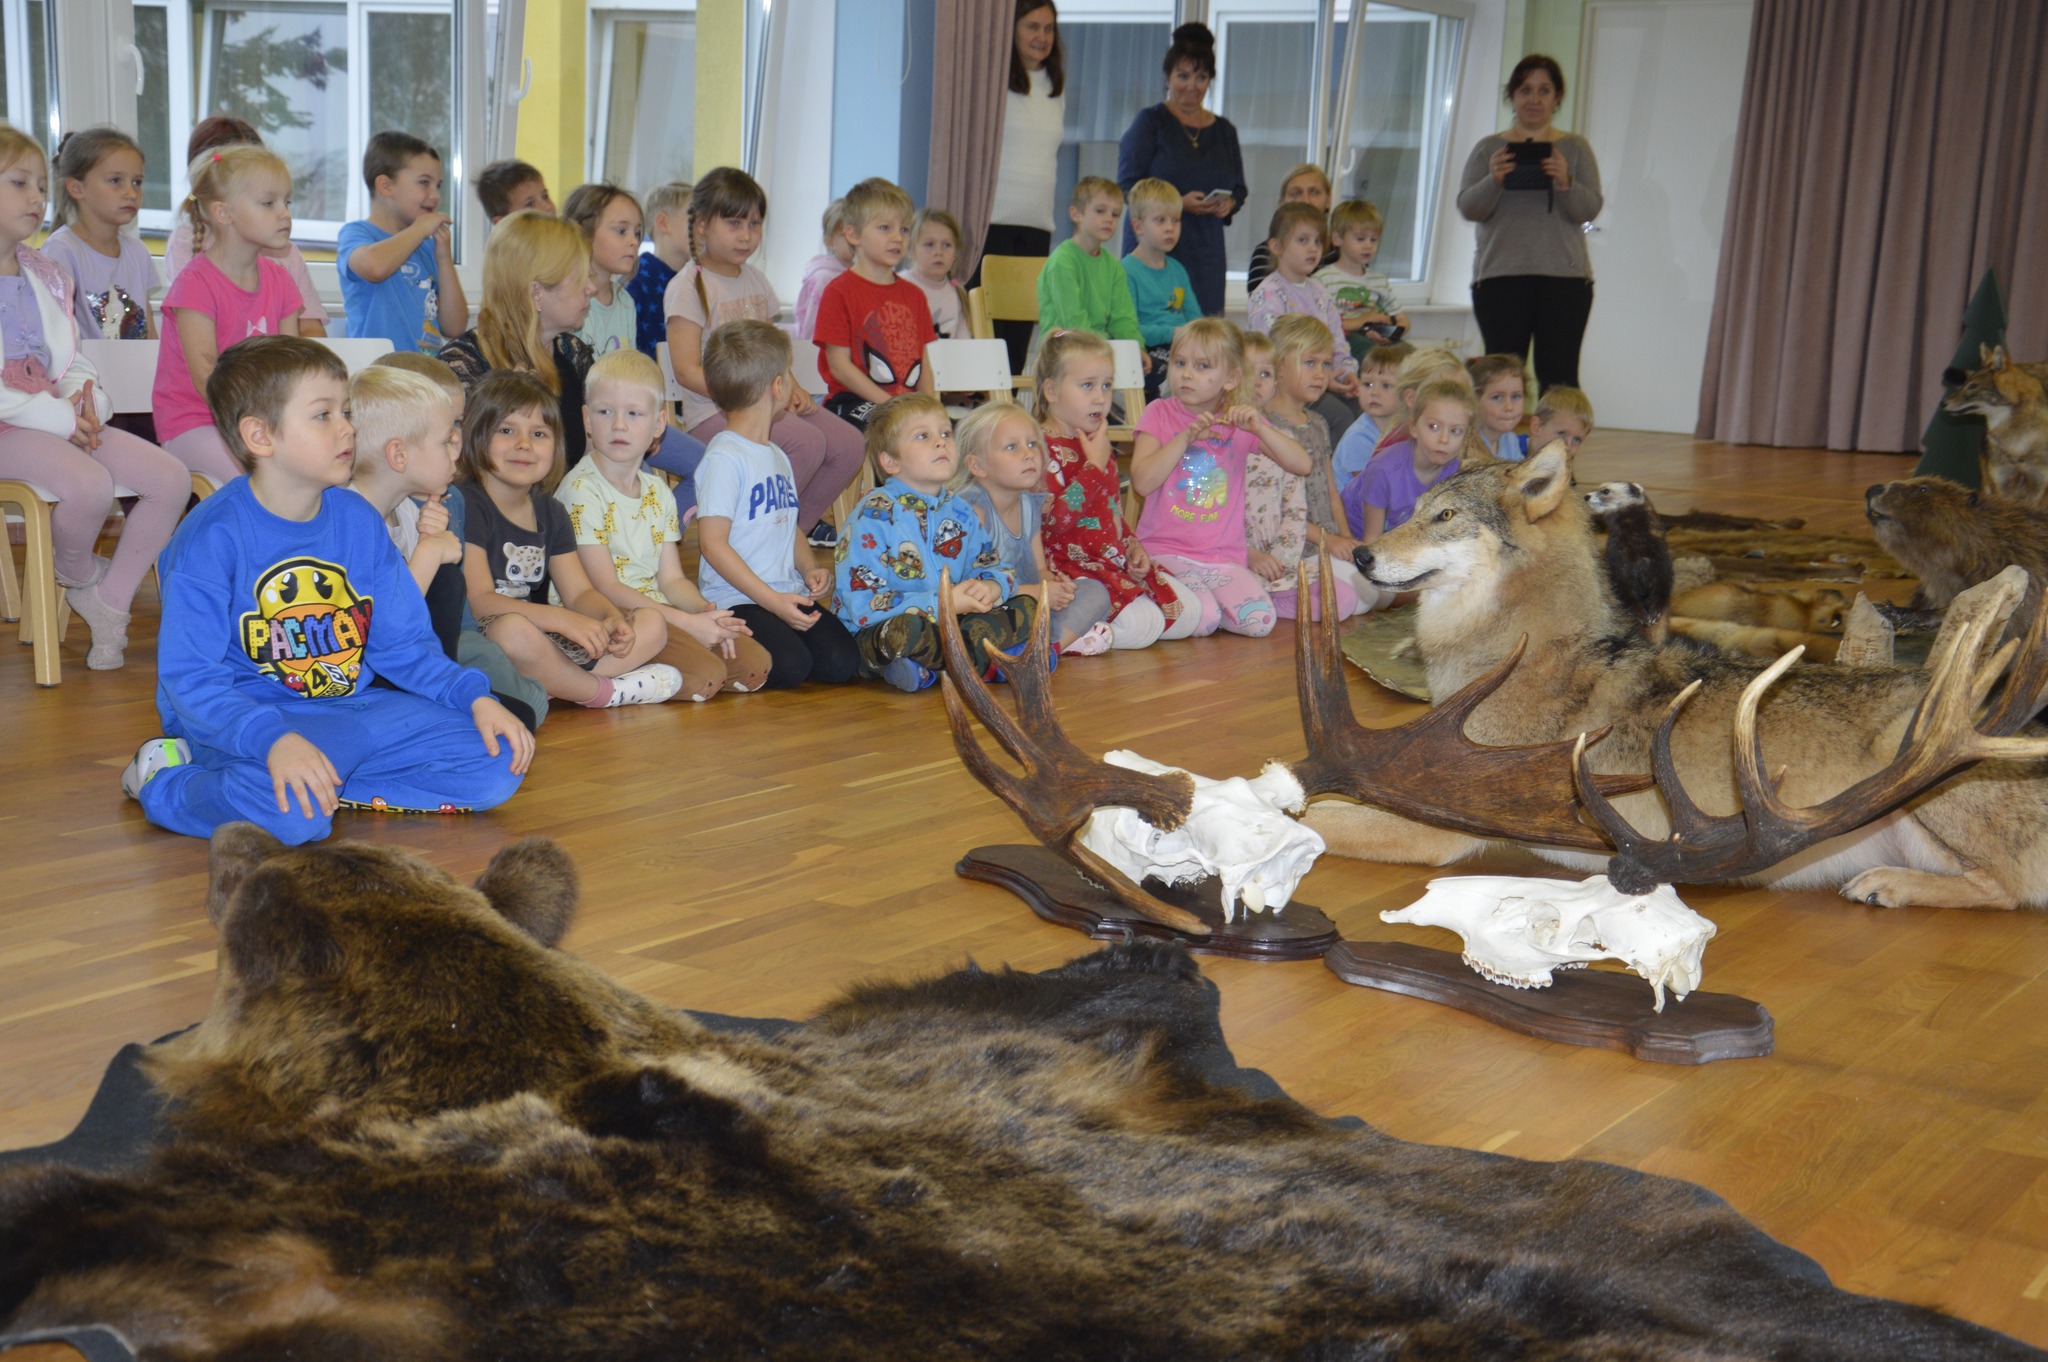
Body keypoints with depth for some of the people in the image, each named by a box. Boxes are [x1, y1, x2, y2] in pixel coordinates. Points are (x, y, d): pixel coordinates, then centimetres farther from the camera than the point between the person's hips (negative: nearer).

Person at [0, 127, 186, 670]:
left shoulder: (45, 276, 18)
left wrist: (84, 398, -5)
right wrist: (56, 418, -20)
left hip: (62, 418, 8)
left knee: (171, 478, -9)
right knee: (90, 484, -34)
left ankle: (109, 600, 3)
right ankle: (75, 572, 1)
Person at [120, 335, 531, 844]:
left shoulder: (358, 521, 5)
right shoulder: (211, 538, -14)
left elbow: (403, 644, 9)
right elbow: (189, 678, -19)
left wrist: (476, 697, -8)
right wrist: (273, 739, -36)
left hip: (350, 710, 6)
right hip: (249, 719, -5)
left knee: (496, 764, -10)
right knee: (292, 813, -37)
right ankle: (165, 785, -4)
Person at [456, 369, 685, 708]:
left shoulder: (550, 512, 12)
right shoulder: (467, 506, -12)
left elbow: (580, 592, 9)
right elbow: (478, 601, -22)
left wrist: (613, 618, -15)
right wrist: (564, 620, -30)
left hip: (545, 641, 7)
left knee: (652, 625, 2)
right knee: (513, 629, -40)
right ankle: (605, 692, -12)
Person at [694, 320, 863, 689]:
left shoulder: (777, 457, 19)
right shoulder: (724, 458, -11)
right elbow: (712, 542, -16)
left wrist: (811, 568, 5)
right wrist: (773, 600, -19)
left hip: (789, 594, 8)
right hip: (738, 600, -7)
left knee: (842, 663, -14)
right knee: (789, 666, -28)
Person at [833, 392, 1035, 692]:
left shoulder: (961, 513, 9)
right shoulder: (875, 514, -12)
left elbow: (992, 567, 16)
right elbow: (863, 606, -20)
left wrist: (991, 587, -11)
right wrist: (943, 604, -22)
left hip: (946, 625, 7)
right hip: (876, 636, -7)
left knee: (1027, 606, -4)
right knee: (905, 629, -40)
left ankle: (927, 670, -20)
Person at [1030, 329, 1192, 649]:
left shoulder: (1098, 444, 17)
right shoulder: (1044, 447, -13)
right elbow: (1054, 520, -25)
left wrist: (1133, 547, 8)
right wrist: (1095, 465, -20)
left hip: (1115, 562, 10)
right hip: (1073, 568, -10)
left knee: (1189, 614, 3)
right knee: (1142, 625, -25)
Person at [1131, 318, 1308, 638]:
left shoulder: (1243, 421, 10)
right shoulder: (1159, 413, 3)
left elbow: (1302, 466, -1)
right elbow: (1142, 482, -9)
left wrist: (1258, 427, -14)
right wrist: (1186, 437, -17)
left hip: (1224, 559, 3)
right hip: (1166, 551, -3)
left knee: (1259, 621, -21)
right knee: (1202, 619, -28)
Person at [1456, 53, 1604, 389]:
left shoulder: (1575, 148, 14)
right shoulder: (1490, 148, 14)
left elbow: (1590, 209, 4)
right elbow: (1468, 208, 4)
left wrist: (1565, 182, -17)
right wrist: (1493, 181, -16)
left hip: (1564, 276, 0)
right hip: (1500, 275, 0)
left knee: (1559, 377, -8)